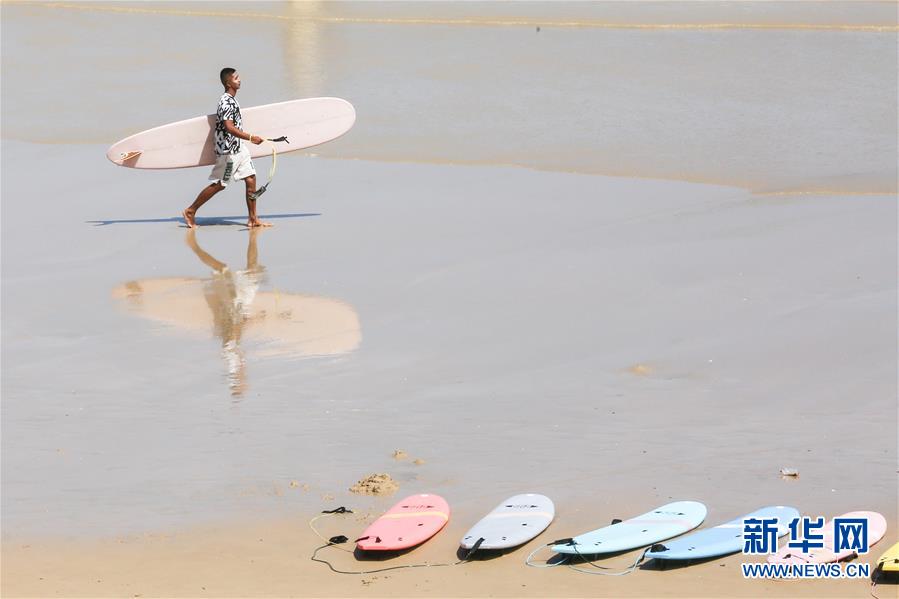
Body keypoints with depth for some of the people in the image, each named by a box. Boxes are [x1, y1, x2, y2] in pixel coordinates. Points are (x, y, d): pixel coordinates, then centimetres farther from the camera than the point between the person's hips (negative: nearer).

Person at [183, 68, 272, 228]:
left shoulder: (232, 100, 11)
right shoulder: (226, 102, -20)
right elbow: (229, 127, -29)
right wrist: (250, 137, -32)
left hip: (238, 148, 9)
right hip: (228, 150, -9)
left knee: (251, 180, 4)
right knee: (218, 185, -1)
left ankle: (253, 219, 8)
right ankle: (190, 211, 11)